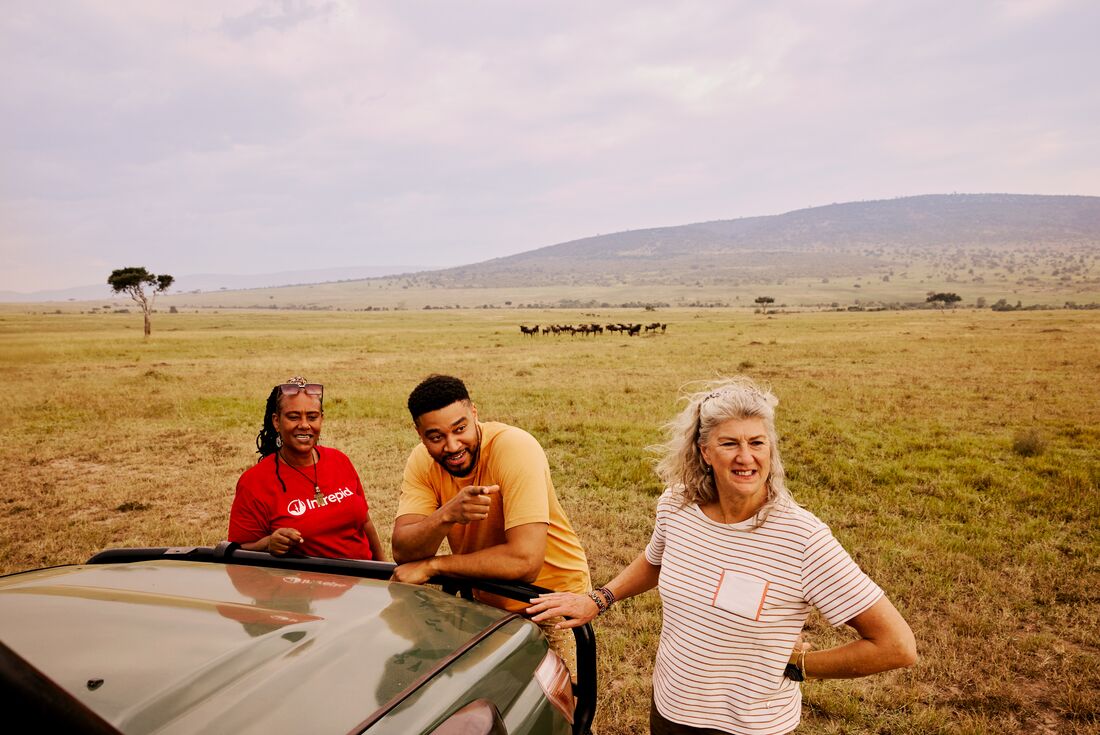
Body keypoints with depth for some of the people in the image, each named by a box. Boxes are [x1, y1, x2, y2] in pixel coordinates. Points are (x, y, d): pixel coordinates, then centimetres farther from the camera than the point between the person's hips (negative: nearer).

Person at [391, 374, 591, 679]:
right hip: (485, 600, 5)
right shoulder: (422, 461, -9)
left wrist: (432, 565, -24)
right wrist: (447, 515, -36)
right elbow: (402, 552, -17)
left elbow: (525, 561, -33)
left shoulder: (515, 448, -27)